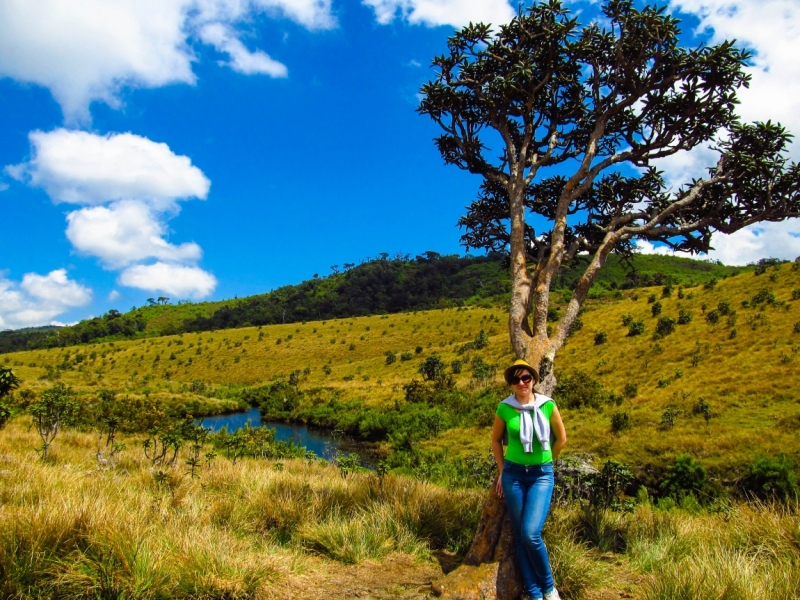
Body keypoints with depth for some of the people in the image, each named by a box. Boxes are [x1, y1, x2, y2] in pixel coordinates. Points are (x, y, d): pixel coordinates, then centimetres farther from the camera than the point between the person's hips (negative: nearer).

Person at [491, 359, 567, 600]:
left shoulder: (548, 405, -7)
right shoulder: (504, 408, -5)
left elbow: (561, 438, 8)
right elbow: (496, 440, 11)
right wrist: (502, 471, 9)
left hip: (542, 475, -1)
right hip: (513, 474, 2)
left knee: (531, 534, -14)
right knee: (520, 536, 5)